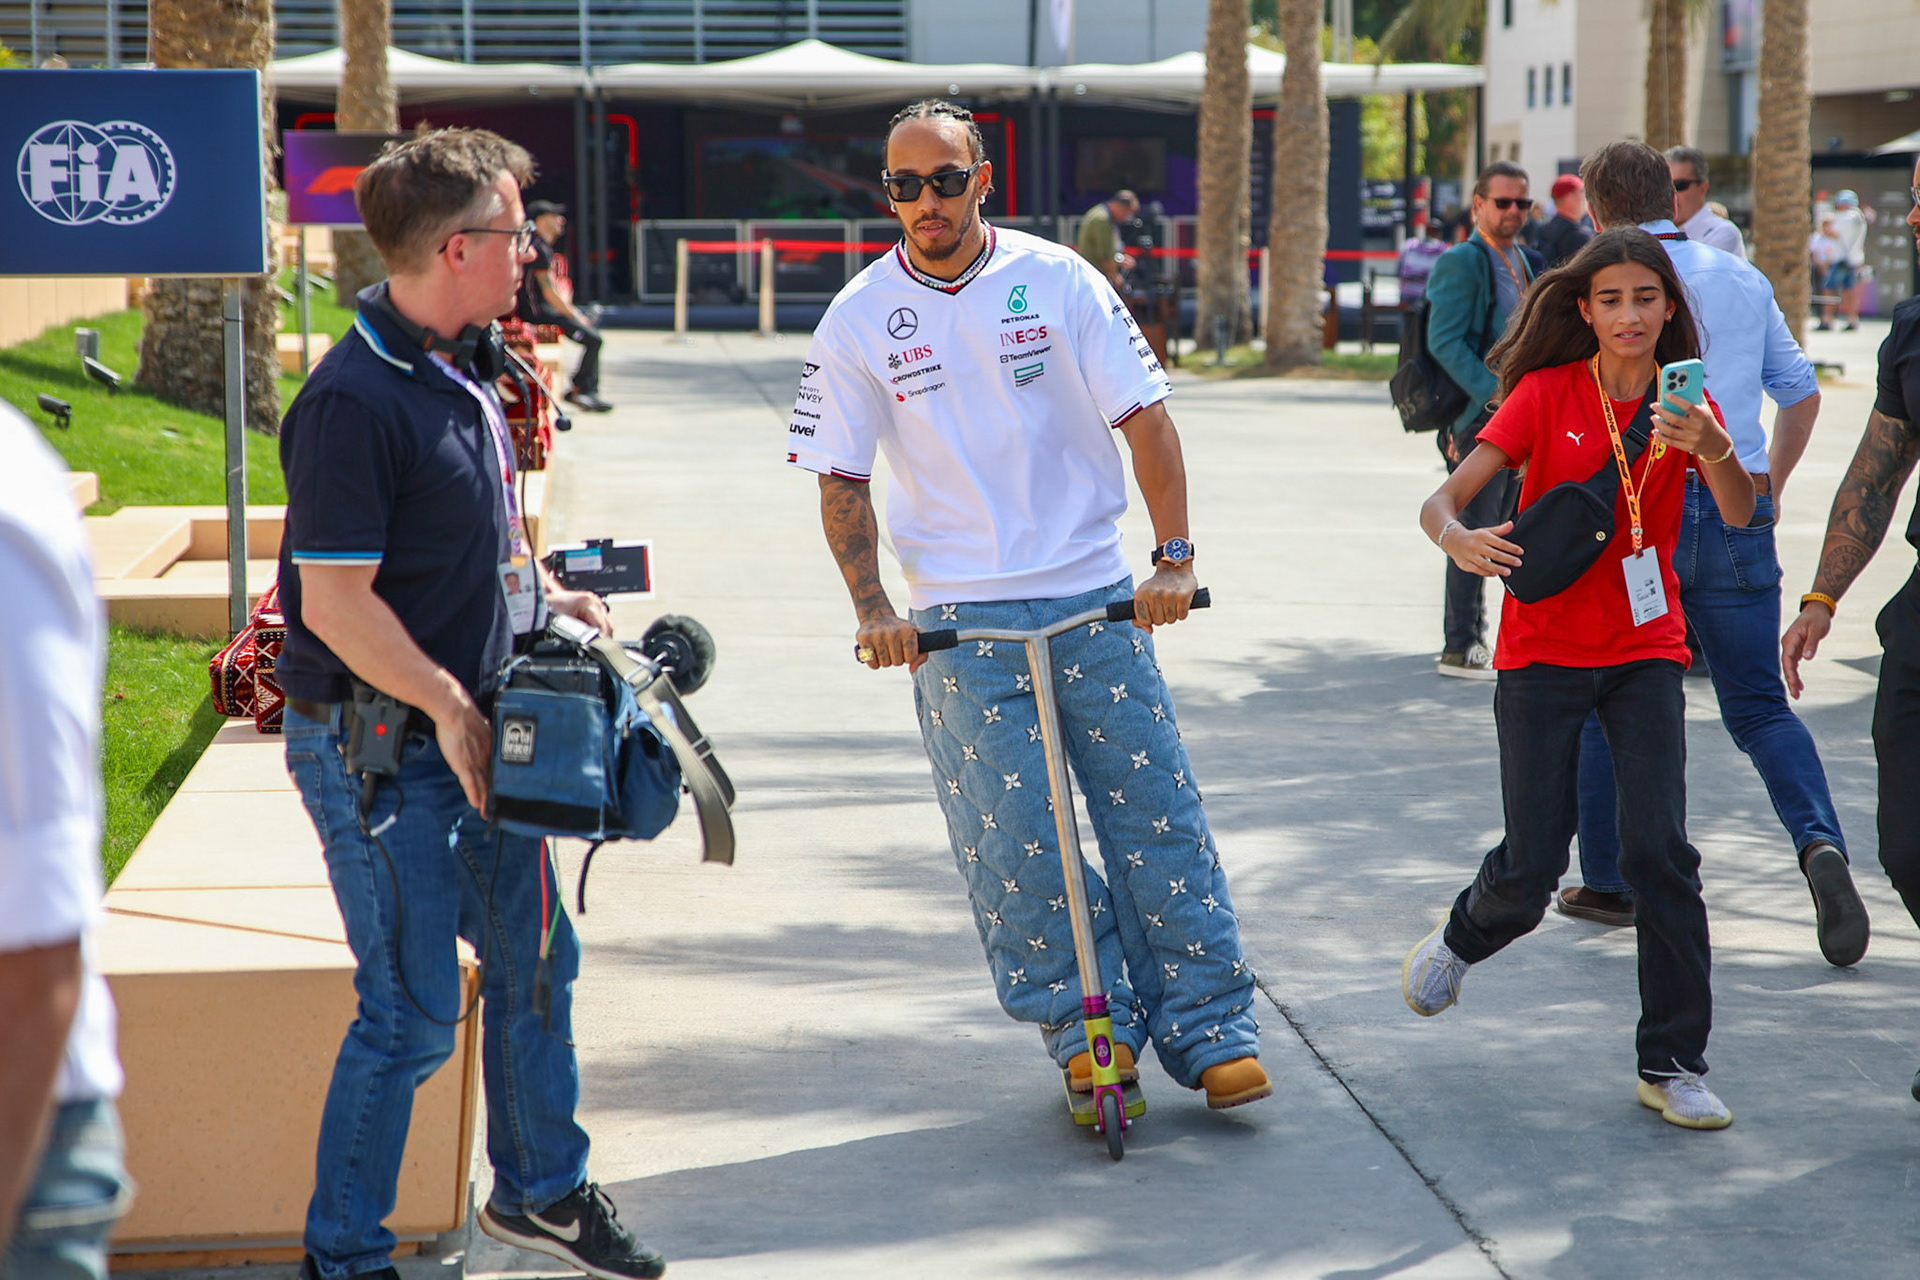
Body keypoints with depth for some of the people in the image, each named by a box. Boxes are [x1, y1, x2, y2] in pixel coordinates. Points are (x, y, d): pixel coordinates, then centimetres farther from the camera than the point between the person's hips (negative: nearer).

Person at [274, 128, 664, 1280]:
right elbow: (336, 603, -22)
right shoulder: (354, 399, -22)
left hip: (475, 730, 9)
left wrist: (547, 596, 8)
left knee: (535, 958, 18)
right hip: (378, 747, -9)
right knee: (415, 1011, -3)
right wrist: (450, 707, -16)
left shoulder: (465, 367, 9)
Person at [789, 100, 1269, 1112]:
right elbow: (841, 479, 3)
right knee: (1013, 843, -3)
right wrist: (873, 608, -9)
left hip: (1094, 599, 0)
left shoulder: (1058, 281, -1)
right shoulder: (861, 318, 0)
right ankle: (1083, 1026, 14)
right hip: (959, 619, 0)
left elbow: (1144, 419, 0)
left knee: (1156, 816, 1)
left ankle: (1209, 1028, 10)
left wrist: (1174, 558, -9)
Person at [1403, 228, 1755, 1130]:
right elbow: (1444, 497, -13)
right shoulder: (1549, 394, -6)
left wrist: (1711, 446, -38)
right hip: (1544, 652, -1)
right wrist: (1457, 539, -36)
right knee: (1533, 862, -2)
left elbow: (1739, 515, -17)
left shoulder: (1684, 402, 0)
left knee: (1659, 848, -11)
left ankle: (1673, 1063, -1)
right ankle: (1462, 939, 33)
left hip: (1645, 650, 1)